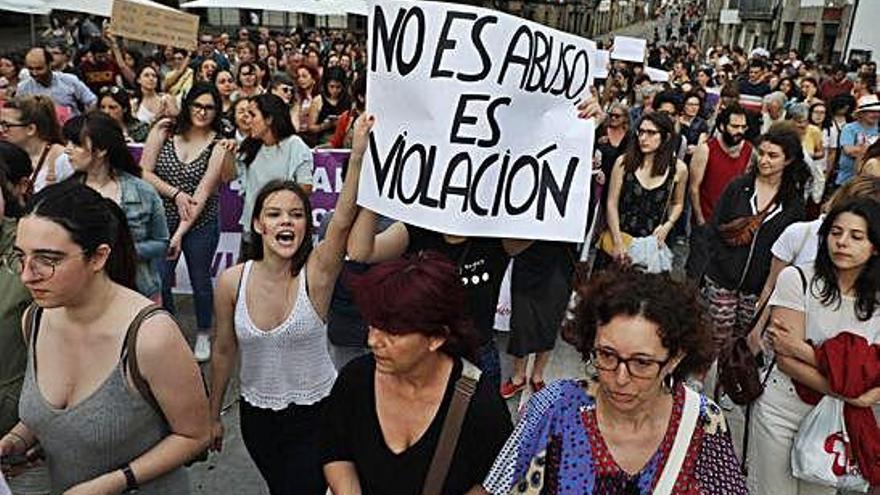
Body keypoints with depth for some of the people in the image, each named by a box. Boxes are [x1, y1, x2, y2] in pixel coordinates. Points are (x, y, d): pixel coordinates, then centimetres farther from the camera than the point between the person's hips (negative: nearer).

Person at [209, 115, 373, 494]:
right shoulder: (232, 281, -11)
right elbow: (224, 352, 2)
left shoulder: (317, 273, -19)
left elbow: (344, 219, -37)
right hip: (256, 415, 4)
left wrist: (358, 154, -50)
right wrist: (213, 415, 11)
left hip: (315, 413, -3)